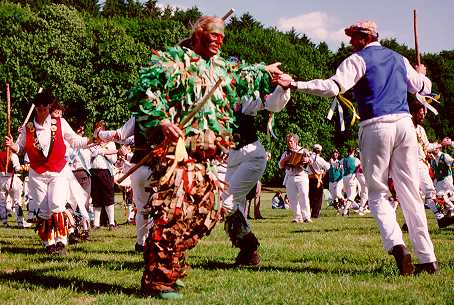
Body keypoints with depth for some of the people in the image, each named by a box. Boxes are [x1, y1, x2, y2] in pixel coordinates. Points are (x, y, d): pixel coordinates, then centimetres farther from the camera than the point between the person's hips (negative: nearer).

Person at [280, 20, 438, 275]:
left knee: (378, 193, 4)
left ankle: (395, 243, -20)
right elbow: (423, 87, 32)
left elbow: (333, 87, -12)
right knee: (410, 191, 7)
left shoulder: (358, 59, 2)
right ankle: (428, 258, 4)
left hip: (376, 127, -5)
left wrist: (295, 84, -11)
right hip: (404, 123, 5)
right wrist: (421, 74, 56)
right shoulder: (398, 59, 20)